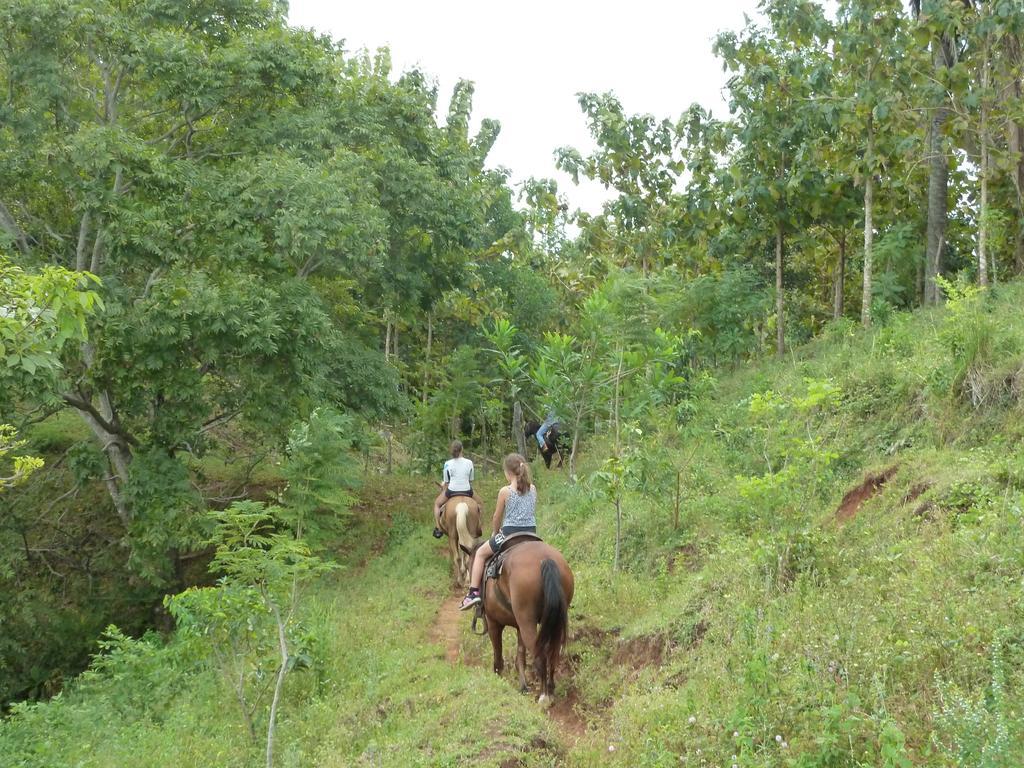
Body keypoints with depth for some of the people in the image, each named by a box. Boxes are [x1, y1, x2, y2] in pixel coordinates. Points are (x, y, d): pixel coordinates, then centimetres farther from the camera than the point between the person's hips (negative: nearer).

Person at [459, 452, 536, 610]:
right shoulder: (533, 489, 4)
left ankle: (474, 592, 6)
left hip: (509, 533, -4)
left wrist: (495, 533, 21)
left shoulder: (505, 491, -8)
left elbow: (497, 518, 1)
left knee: (480, 553, 15)